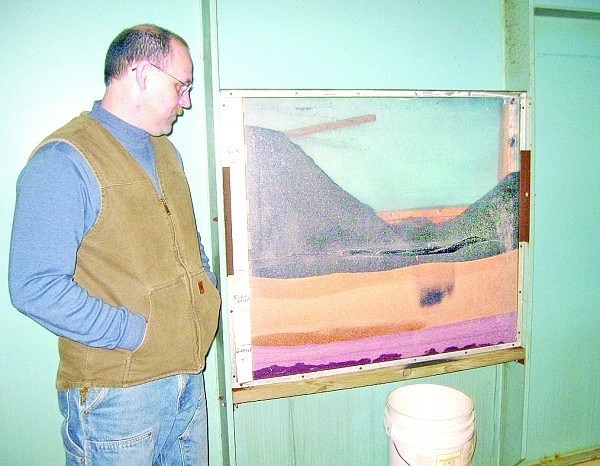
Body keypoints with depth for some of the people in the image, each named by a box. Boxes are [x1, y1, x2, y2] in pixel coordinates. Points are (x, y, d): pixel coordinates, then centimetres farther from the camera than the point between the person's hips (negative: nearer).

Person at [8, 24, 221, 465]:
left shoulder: (167, 152, 13)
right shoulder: (63, 160, -15)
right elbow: (36, 287, -22)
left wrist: (207, 292, 7)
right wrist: (134, 332, -19)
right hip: (115, 391, -7)